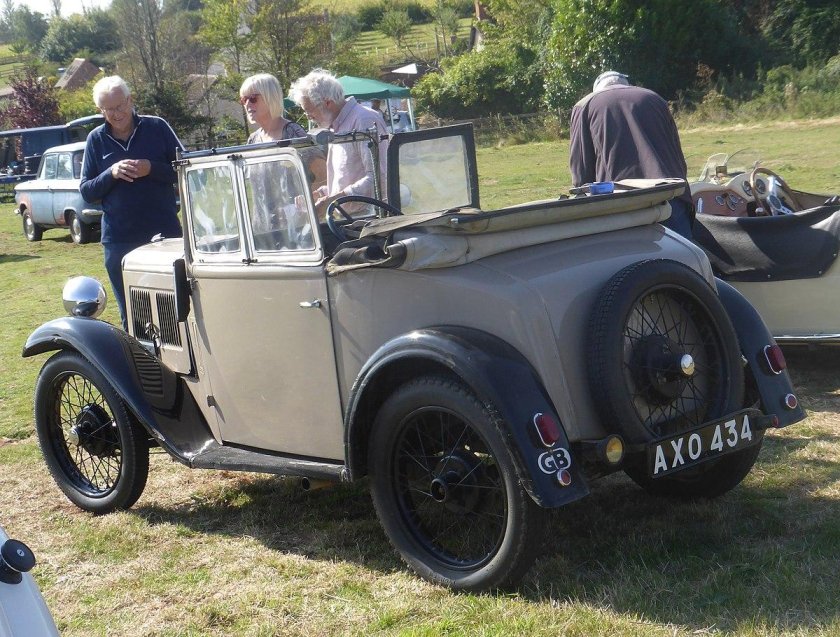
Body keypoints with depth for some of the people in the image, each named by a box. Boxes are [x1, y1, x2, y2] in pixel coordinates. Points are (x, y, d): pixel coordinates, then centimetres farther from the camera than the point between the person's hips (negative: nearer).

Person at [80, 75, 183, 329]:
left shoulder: (157, 127, 1)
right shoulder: (96, 139, 5)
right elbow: (86, 191, 5)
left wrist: (152, 169, -17)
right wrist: (111, 173, -13)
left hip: (165, 234, -1)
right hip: (119, 240, 2)